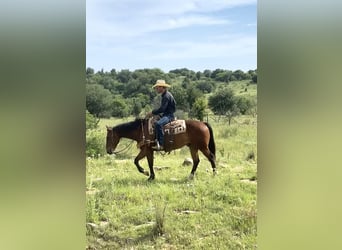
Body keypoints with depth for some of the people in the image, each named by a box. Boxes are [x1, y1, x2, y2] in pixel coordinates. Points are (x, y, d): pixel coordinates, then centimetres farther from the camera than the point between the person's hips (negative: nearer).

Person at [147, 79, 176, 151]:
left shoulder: (166, 96, -16)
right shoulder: (165, 95, 16)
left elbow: (162, 109, -23)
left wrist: (152, 112, -14)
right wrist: (154, 112, 10)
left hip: (169, 115, -11)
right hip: (166, 115, 11)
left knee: (158, 124, -35)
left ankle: (160, 145, -36)